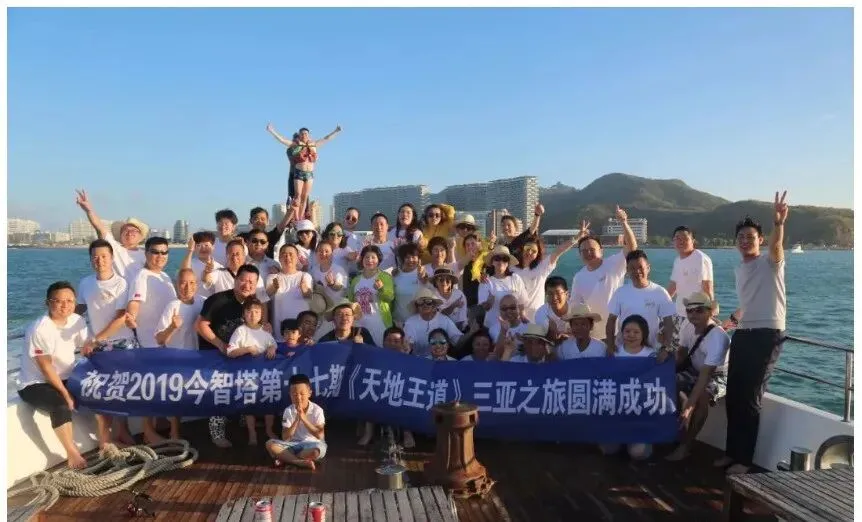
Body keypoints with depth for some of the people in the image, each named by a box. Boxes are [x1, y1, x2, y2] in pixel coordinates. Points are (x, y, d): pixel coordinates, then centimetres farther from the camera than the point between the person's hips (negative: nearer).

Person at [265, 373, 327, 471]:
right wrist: (297, 420, -22)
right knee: (270, 444, -20)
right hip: (294, 444, 3)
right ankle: (301, 462, -24)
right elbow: (285, 438, -9)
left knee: (318, 450, -38)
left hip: (311, 444, -3)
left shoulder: (317, 410, -10)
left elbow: (320, 435, -18)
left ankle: (286, 458, -16)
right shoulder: (288, 411, -4)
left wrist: (304, 419, -23)